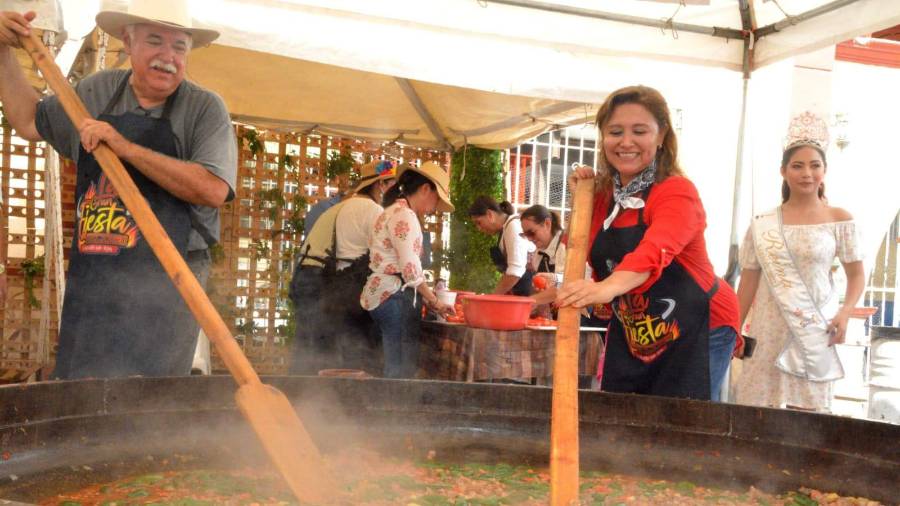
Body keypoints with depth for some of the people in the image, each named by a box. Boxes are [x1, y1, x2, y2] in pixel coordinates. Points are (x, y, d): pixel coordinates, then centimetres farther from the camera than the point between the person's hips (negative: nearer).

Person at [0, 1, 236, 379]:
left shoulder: (205, 108, -4)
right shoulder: (96, 92, 13)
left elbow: (213, 189, -18)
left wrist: (127, 148, -18)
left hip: (163, 281, -5)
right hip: (91, 280, 5)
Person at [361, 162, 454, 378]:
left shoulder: (396, 212, 21)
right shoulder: (404, 214, -10)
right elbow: (410, 268, -15)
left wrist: (427, 300, 12)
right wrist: (434, 301, -4)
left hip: (386, 294, 10)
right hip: (395, 296, -10)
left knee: (394, 368, 9)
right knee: (402, 371, -8)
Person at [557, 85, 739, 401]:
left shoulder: (678, 192, -18)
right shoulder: (603, 194, 3)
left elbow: (656, 249, -39)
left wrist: (609, 287, -58)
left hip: (697, 330, -6)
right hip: (629, 333, 6)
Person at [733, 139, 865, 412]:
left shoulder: (839, 220, 0)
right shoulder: (763, 224, 4)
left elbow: (856, 275, 4)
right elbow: (749, 280, 8)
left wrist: (845, 312, -14)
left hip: (814, 329, -2)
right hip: (769, 329, 2)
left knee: (807, 409, 2)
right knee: (756, 403, 4)